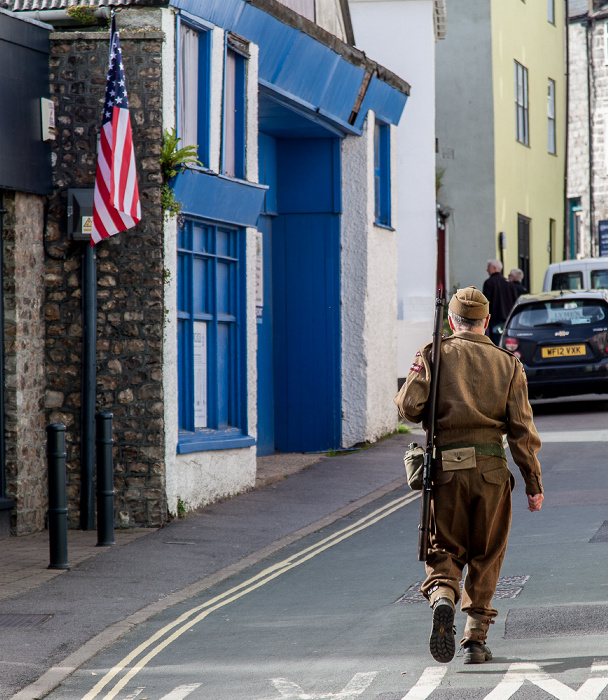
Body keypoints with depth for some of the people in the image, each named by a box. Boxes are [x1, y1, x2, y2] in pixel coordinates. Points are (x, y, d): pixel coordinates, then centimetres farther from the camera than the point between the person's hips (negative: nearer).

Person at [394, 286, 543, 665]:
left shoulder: (435, 354, 3)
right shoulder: (508, 363, 7)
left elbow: (410, 406, -8)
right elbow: (523, 429, 3)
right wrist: (534, 484, 7)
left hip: (446, 466, -1)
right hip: (491, 467, 1)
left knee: (444, 551, 8)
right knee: (486, 556, 12)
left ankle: (443, 599, -23)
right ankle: (476, 639, 10)